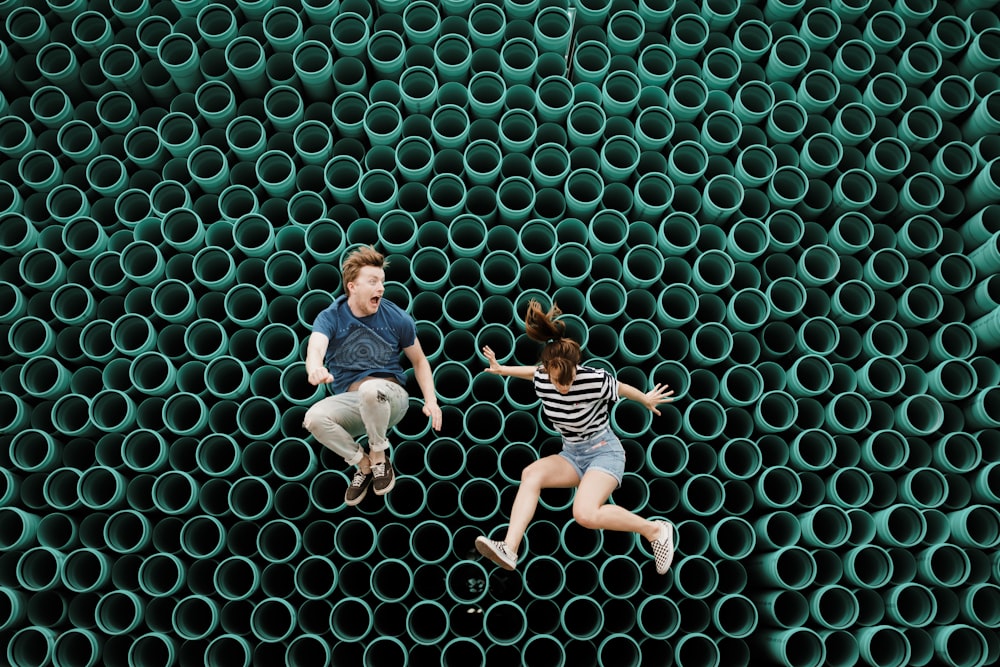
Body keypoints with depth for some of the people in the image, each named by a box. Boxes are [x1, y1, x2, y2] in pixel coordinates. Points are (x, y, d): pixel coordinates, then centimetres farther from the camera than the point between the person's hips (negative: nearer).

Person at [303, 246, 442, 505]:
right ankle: (363, 464, -3)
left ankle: (378, 457, -9)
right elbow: (315, 347, -25)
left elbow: (419, 360, 12)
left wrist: (431, 401, -3)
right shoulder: (330, 318, -3)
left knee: (371, 388, -38)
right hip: (350, 401, 1)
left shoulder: (397, 318, 0)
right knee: (314, 418, -30)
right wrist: (315, 368, -51)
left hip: (390, 398, -1)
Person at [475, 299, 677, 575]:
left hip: (604, 451, -6)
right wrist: (501, 369, 22)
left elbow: (622, 387, -1)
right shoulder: (542, 379, -9)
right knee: (531, 474, -21)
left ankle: (656, 530, -8)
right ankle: (509, 550, -27)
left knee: (585, 514, -28)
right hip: (571, 454, 6)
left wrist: (646, 399, 17)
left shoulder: (594, 380, -24)